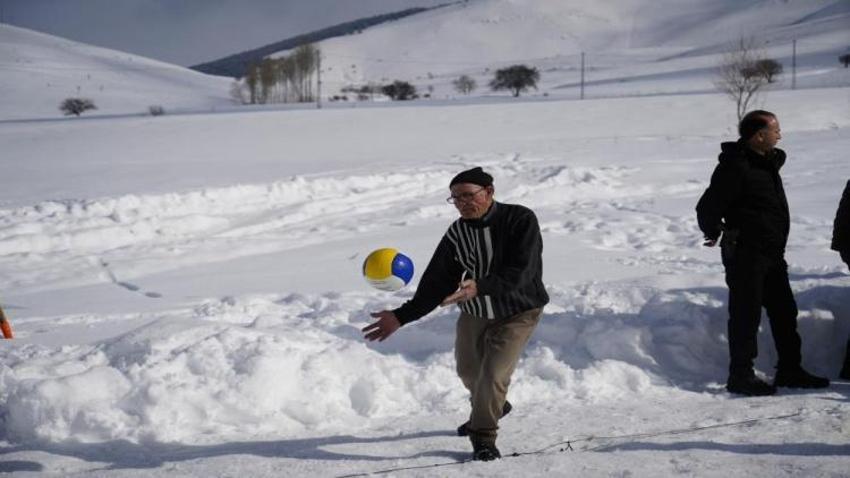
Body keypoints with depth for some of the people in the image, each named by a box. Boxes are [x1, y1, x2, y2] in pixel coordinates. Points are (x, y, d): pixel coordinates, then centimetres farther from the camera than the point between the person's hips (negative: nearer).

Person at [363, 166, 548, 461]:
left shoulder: (521, 220, -23)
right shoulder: (457, 234, -10)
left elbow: (519, 272, -33)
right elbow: (435, 285, -7)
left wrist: (479, 287, -47)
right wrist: (401, 316, -15)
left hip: (517, 313, -5)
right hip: (473, 313, 5)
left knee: (493, 374, -16)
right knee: (469, 371, 18)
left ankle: (483, 435, 7)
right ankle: (493, 407, 51)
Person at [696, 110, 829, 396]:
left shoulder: (768, 163, 13)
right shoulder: (735, 167, -18)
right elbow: (708, 208, -20)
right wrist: (714, 232, -6)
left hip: (772, 252, 9)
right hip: (745, 255, -9)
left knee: (784, 311, 13)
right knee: (746, 315, -4)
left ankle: (789, 370, 23)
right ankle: (741, 376, 4)